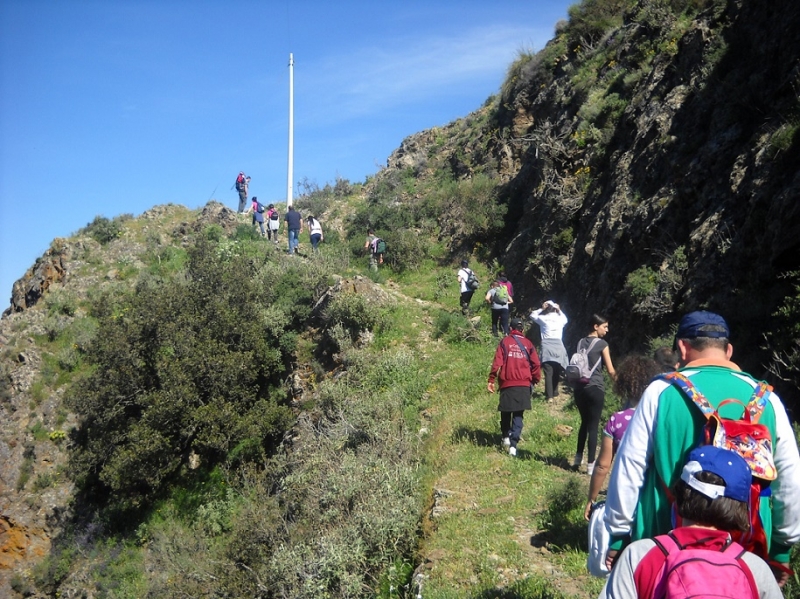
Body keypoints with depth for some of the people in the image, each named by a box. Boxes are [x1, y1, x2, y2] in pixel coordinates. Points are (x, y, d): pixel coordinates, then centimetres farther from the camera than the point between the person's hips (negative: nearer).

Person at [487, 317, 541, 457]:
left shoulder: (504, 342, 2)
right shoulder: (527, 343, 7)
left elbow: (497, 362, -6)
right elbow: (536, 363, 2)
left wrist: (491, 380, -3)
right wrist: (535, 380, 14)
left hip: (507, 383, -1)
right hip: (524, 384, 1)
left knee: (506, 412, 19)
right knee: (518, 415, 3)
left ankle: (506, 436, 20)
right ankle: (513, 445, -6)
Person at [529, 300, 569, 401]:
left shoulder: (543, 318, 4)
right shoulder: (561, 319, 10)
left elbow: (532, 315, 24)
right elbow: (565, 318, 36)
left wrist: (541, 309, 21)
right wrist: (559, 310, 30)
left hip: (547, 346, -2)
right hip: (559, 346, 2)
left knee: (548, 373, -4)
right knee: (556, 373, 16)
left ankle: (549, 396, -8)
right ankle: (554, 392, 25)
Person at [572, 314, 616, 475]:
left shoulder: (581, 342, 10)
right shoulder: (602, 344, -7)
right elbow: (611, 371, -5)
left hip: (580, 388, 6)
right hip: (595, 389, -6)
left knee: (584, 422, 20)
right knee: (593, 426, 0)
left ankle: (578, 458, 24)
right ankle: (590, 464, 3)